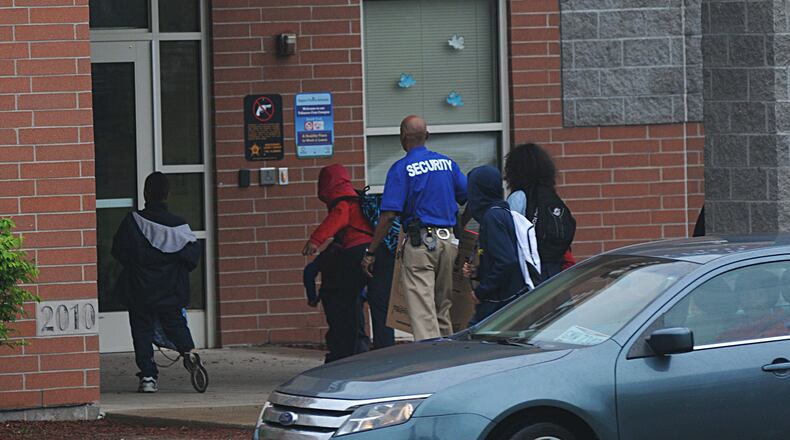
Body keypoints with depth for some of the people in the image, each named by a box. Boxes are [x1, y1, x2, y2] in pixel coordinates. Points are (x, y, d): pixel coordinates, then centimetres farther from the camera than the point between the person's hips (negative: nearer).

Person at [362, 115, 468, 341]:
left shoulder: (401, 169, -7)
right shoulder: (447, 163, 9)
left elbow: (388, 215, -12)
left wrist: (370, 253, -7)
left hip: (420, 241, -6)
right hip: (448, 240, 6)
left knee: (422, 310, -8)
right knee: (442, 307, 17)